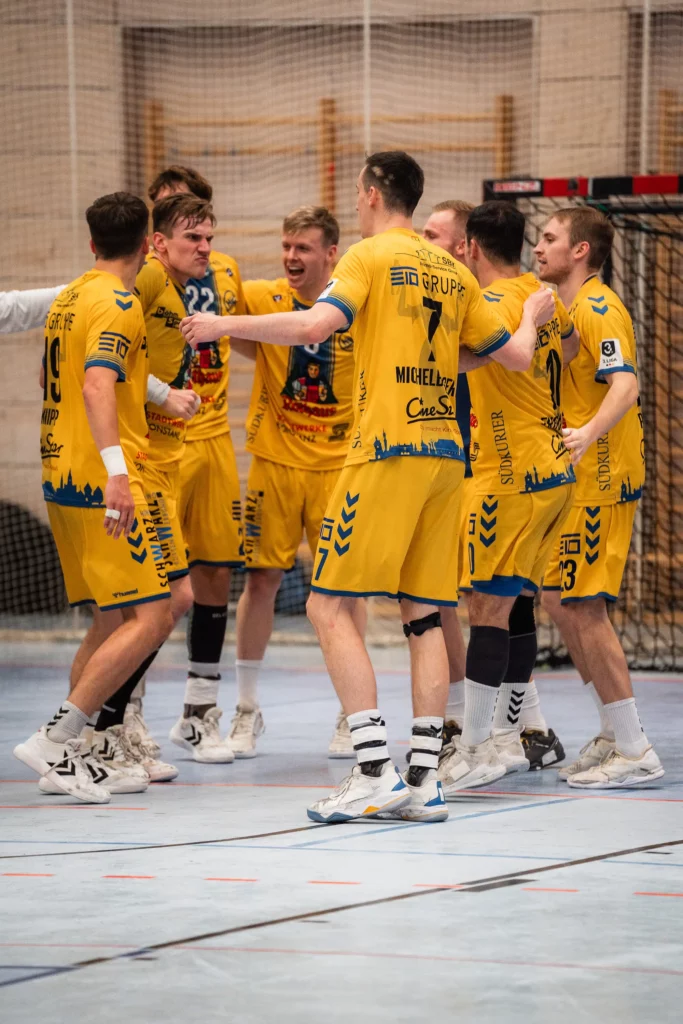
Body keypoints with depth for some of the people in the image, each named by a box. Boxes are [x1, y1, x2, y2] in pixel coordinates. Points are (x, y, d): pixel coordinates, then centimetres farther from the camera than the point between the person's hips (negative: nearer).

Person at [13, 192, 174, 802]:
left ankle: (70, 758, 10)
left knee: (111, 623, 13)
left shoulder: (70, 298, 17)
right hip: (99, 479, -10)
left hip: (64, 479, 10)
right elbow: (97, 386, -25)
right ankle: (56, 742, -15)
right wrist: (116, 471, -33)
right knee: (151, 619, -10)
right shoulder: (118, 304, -12)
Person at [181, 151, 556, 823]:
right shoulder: (452, 272, 16)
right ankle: (423, 781, 3)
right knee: (424, 617, 8)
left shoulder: (370, 256, -3)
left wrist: (223, 326, -9)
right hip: (446, 453, 7)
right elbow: (516, 355, 20)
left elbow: (315, 326, -19)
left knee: (329, 606, -4)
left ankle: (375, 772, -13)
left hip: (387, 450, -7)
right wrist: (531, 315, 42)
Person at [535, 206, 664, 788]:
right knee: (560, 600, 13)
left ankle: (634, 753, -7)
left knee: (583, 607, -10)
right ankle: (615, 735, 20)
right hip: (577, 480, 10)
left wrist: (588, 435, -42)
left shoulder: (597, 309, -14)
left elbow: (625, 386, -28)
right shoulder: (570, 308, 17)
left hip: (602, 479, -10)